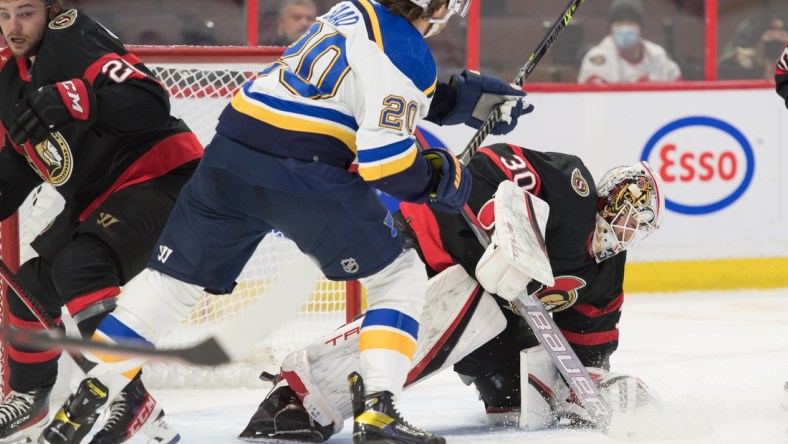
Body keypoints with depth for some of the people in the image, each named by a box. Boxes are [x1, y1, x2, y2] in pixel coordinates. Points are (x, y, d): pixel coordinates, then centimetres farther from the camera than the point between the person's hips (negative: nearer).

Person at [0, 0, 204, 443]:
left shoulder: (73, 38, -19)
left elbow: (150, 102, -32)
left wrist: (69, 99, -43)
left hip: (161, 177, -10)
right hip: (97, 198, 10)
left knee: (80, 267, -30)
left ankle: (128, 404, -32)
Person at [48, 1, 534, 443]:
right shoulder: (408, 55, -8)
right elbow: (383, 160, -14)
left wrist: (462, 97, 27)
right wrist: (439, 177, 4)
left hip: (230, 156, 7)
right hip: (304, 171, -7)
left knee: (173, 278, 16)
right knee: (400, 278, 9)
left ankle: (85, 400, 13)